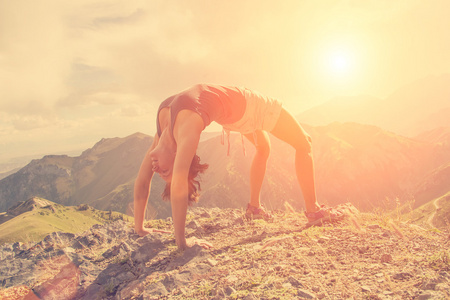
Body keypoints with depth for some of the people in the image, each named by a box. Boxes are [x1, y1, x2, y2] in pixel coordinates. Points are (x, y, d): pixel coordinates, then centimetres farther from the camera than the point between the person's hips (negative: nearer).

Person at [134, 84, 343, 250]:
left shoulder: (186, 129, -42)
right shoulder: (163, 134, -20)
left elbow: (178, 185, -47)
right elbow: (142, 180, -13)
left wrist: (181, 241, -41)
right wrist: (138, 228, -9)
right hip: (237, 113, 5)